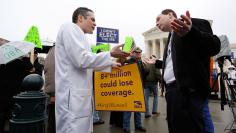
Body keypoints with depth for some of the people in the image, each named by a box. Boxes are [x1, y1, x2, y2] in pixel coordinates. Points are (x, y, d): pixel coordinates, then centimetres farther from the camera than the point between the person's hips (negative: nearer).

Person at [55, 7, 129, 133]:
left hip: (80, 95, 10)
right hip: (74, 96, -10)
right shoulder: (70, 27, -6)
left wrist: (110, 65, 20)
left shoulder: (77, 34, 21)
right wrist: (110, 54, -12)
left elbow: (87, 63, 23)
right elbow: (82, 60, -19)